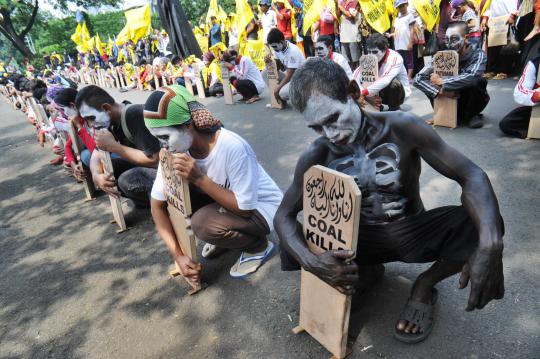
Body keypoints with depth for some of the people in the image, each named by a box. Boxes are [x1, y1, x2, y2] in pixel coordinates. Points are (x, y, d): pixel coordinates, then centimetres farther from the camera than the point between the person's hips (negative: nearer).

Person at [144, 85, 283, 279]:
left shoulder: (232, 147, -33)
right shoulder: (174, 150, -15)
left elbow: (245, 208, -28)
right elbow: (158, 205, -9)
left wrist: (199, 179, -35)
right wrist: (178, 255, -16)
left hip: (261, 207, -6)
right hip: (227, 198, 6)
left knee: (203, 223, -30)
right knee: (171, 195, -12)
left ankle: (258, 246, -1)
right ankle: (223, 235, 9)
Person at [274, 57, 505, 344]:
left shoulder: (401, 128, -21)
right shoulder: (315, 157, -16)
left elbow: (471, 176, -21)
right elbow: (284, 215, -15)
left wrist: (490, 246, -39)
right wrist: (311, 261, -36)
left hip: (410, 233, 0)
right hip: (358, 239, 1)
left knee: (479, 225, -29)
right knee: (292, 251, -21)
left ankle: (425, 285, 0)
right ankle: (364, 271, 5)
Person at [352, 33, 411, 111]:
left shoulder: (395, 58, -27)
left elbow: (385, 81, -42)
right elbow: (355, 77, -21)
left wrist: (363, 93, -49)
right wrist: (367, 97, -33)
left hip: (400, 93, -4)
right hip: (382, 91, 5)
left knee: (393, 82, -35)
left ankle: (394, 109, -10)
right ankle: (378, 107, 6)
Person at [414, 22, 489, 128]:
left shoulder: (477, 54, -19)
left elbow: (472, 77, -41)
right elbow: (418, 78, -23)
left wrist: (442, 81, -35)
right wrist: (440, 90, -36)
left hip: (473, 100, -2)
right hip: (452, 98, 2)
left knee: (477, 81, -32)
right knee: (432, 85, -20)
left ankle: (472, 115, -7)